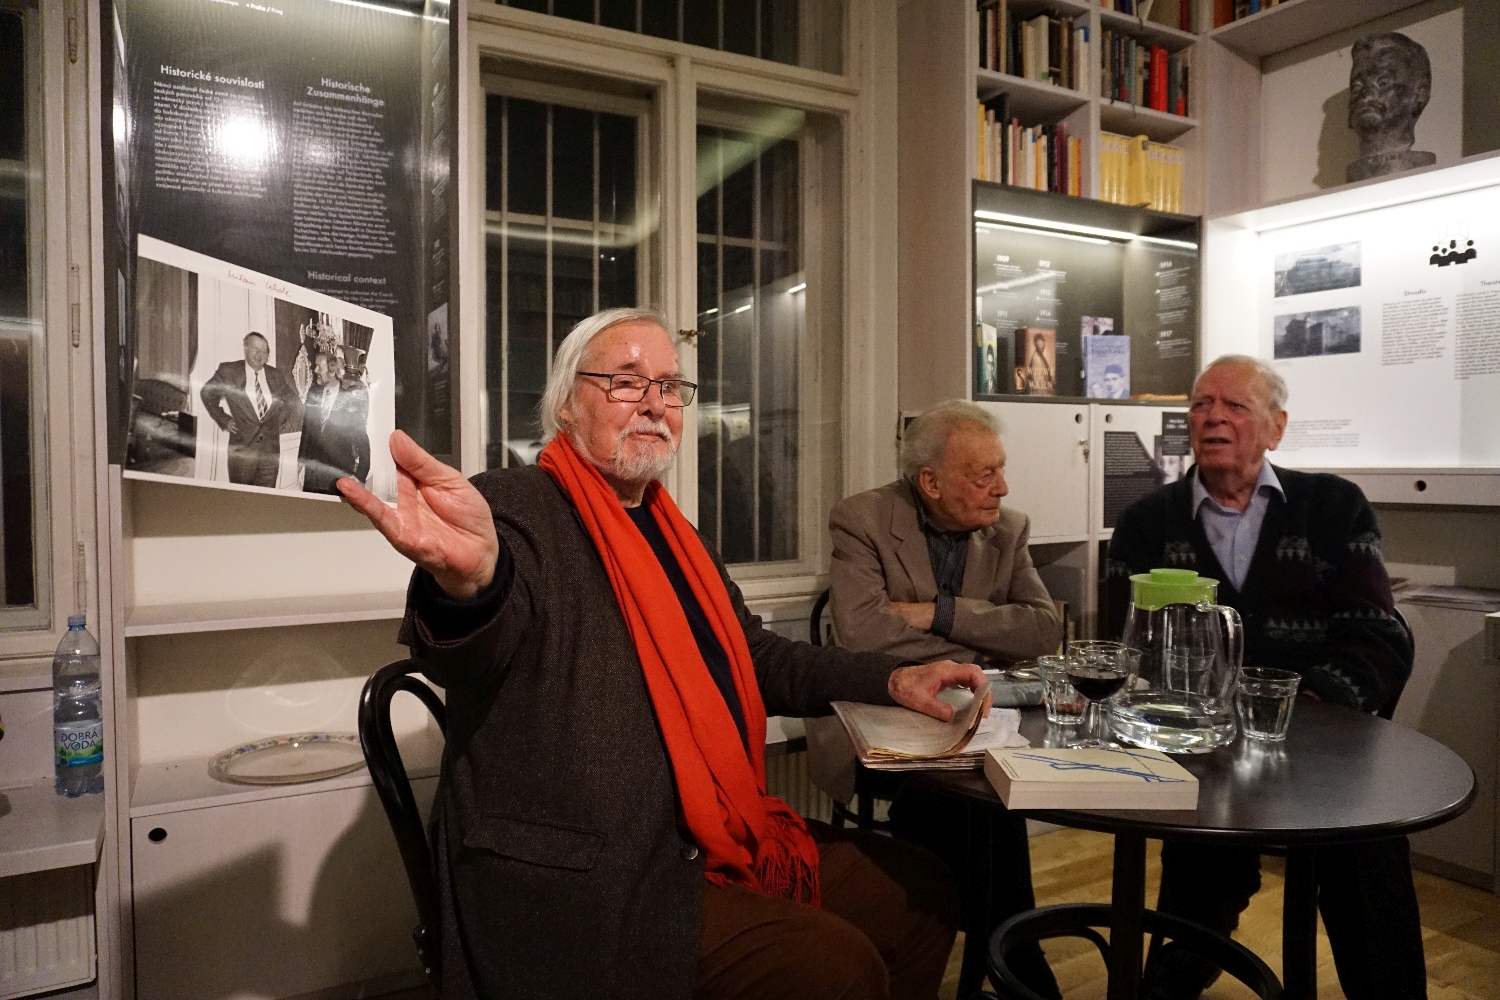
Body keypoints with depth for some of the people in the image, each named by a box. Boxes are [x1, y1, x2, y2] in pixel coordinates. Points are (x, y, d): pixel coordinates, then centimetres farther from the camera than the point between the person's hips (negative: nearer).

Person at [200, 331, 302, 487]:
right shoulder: (229, 371, 1)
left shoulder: (276, 376, 8)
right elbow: (207, 393, 11)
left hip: (270, 449, 2)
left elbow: (294, 401, 21)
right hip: (241, 447, -2)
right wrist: (223, 420, 4)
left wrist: (284, 422, 9)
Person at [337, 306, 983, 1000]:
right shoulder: (517, 507, -11)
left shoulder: (667, 531, 15)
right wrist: (469, 576, -56)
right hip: (593, 886, -8)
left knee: (919, 891, 10)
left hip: (722, 844, 9)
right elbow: (473, 648, -32)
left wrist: (894, 680, 11)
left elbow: (755, 658, 22)